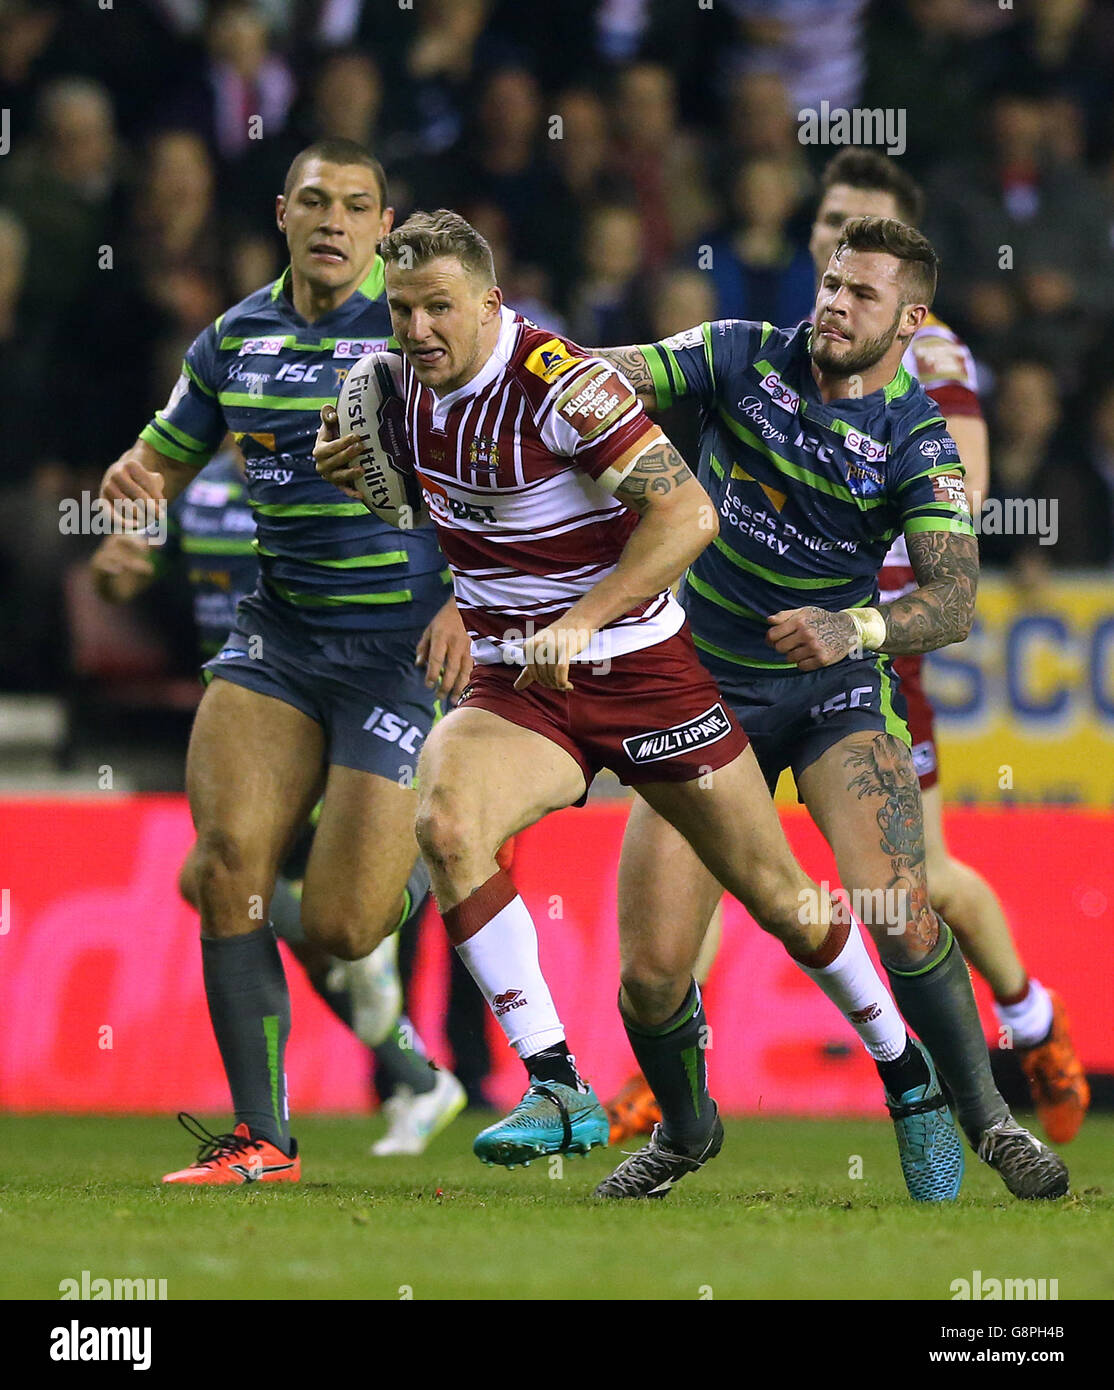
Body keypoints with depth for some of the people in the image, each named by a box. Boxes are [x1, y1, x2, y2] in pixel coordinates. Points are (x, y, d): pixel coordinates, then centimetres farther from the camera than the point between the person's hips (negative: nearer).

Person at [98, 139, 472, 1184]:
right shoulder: (237, 338, 8)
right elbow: (165, 460, 21)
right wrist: (130, 477, -4)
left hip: (405, 643, -4)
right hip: (278, 633, 4)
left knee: (338, 928, -10)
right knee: (228, 859, -15)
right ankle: (260, 1137, -7)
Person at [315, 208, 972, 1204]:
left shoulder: (558, 381, -21)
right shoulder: (416, 383, 0)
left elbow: (686, 512, -26)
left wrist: (580, 623, -30)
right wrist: (355, 474, 0)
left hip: (639, 667, -5)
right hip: (515, 684, 5)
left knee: (779, 897, 4)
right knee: (446, 823, -27)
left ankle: (908, 1076, 29)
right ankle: (556, 1088, -24)